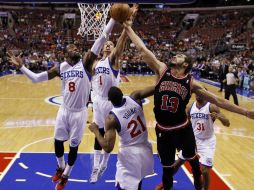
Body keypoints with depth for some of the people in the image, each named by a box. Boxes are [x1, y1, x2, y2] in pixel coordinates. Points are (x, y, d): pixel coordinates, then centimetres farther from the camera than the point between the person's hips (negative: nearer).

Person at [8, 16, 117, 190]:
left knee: (74, 145, 8)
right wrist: (21, 66, -3)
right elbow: (36, 78, 5)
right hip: (64, 110, 4)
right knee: (58, 141, 15)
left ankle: (65, 176, 29)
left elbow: (102, 39, -18)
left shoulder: (86, 62, -9)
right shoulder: (60, 68, 1)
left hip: (79, 112, -3)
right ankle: (61, 168, 44)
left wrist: (113, 19, -25)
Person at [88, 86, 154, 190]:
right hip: (145, 150, 6)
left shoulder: (112, 118, -20)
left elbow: (108, 148, -21)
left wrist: (96, 131, -9)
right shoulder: (134, 98, -11)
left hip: (130, 154, -5)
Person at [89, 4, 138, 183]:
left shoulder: (114, 59, -7)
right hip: (98, 100, 5)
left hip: (111, 101, -4)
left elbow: (122, 40, -22)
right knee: (99, 133, 8)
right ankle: (96, 168, 15)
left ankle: (104, 165, 25)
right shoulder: (97, 62, 10)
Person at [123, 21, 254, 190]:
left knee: (192, 159, 23)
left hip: (183, 129, 1)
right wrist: (128, 28, -12)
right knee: (167, 167, 14)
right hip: (163, 130, 0)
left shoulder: (191, 83, -8)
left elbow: (217, 100, -6)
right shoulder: (162, 70, -8)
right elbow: (142, 49, -11)